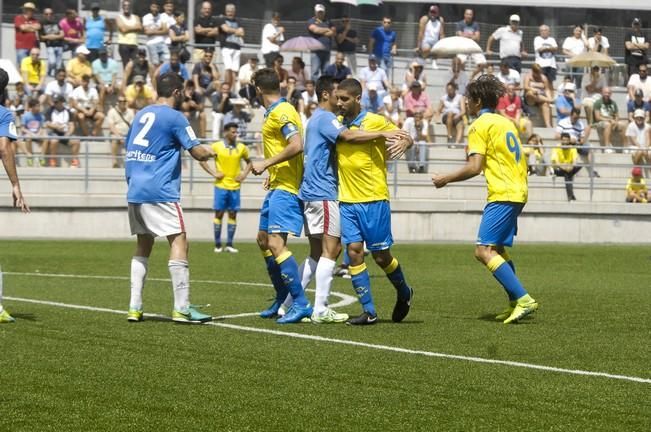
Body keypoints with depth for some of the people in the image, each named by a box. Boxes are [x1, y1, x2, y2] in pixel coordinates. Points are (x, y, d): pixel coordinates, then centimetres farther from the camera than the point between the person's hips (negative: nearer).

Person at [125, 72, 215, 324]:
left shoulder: (141, 115, 15)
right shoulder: (174, 117, -6)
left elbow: (129, 151, 21)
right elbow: (197, 152, -8)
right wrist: (212, 152, 12)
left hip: (134, 190, 8)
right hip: (160, 192, -8)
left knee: (143, 245, 13)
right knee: (179, 242, -6)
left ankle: (134, 307, 8)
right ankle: (181, 308, -12)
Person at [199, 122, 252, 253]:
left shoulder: (241, 148, 3)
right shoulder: (216, 146, -5)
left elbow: (248, 162, 18)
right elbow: (202, 160, 1)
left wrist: (244, 174, 3)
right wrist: (213, 173, -7)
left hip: (235, 187, 2)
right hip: (221, 185, -2)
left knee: (233, 214, 3)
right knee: (219, 213, 0)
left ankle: (229, 244, 9)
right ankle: (218, 245, 7)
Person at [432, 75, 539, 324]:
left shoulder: (480, 125, -8)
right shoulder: (505, 122, 19)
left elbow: (474, 167, -15)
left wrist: (445, 179, -5)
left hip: (502, 194, -10)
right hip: (518, 191, 10)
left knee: (484, 251, -14)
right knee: (498, 250, 19)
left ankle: (523, 300, -21)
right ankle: (516, 304, 19)